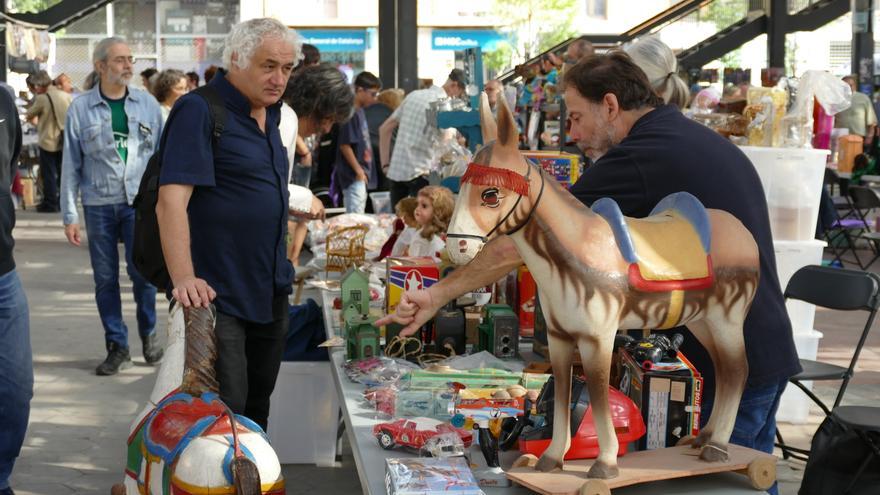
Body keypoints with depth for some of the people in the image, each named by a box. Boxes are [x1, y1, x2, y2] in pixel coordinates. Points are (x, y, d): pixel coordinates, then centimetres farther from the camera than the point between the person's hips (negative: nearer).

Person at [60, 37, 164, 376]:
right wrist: (69, 215, 1)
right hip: (99, 204, 0)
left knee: (142, 270, -7)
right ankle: (117, 348, 19)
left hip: (140, 201, 0)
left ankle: (148, 332, 19)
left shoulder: (148, 104, 4)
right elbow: (71, 165, 3)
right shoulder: (80, 108, 1)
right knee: (105, 279, 6)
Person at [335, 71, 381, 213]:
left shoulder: (360, 111, 12)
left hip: (361, 176, 10)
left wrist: (364, 170, 17)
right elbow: (344, 145, -19)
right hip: (353, 175, -10)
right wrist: (358, 170, -17)